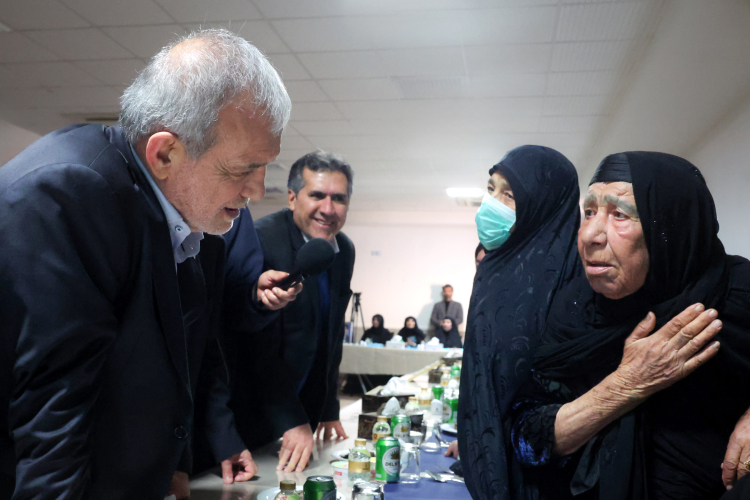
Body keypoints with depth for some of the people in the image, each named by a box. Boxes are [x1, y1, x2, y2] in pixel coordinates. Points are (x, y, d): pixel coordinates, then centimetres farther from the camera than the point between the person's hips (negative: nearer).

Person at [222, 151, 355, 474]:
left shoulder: (345, 251, 2)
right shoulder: (262, 239, -21)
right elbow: (262, 348, -22)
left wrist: (329, 410, 9)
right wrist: (292, 421, -22)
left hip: (308, 409, 7)